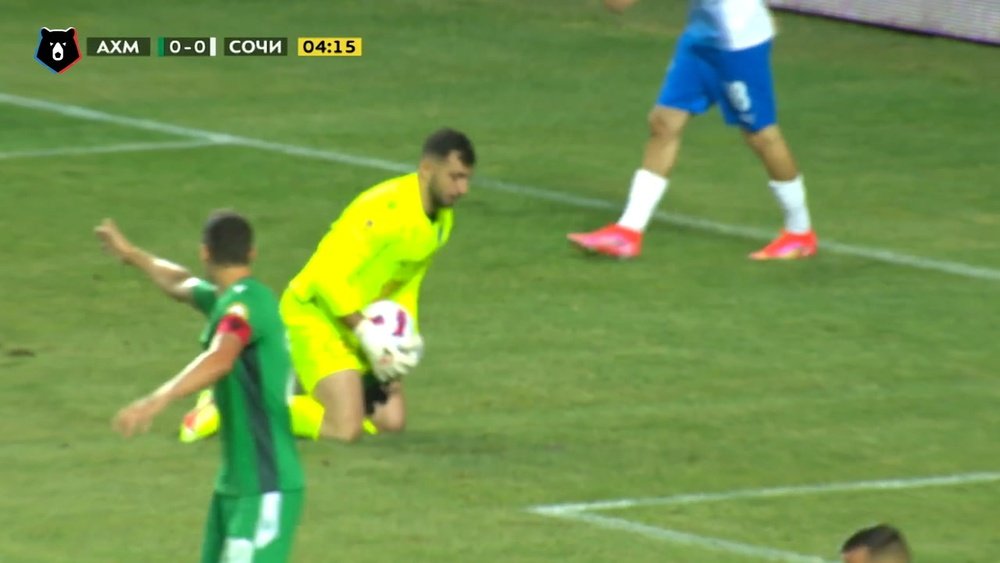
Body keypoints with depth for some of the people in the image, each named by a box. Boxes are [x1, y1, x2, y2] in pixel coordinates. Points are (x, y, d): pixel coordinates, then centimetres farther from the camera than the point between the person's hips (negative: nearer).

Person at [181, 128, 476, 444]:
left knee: (392, 421, 1)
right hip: (315, 314, -9)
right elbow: (327, 276, -28)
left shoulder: (442, 221, 3)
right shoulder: (386, 209, -27)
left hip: (359, 324, 9)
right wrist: (366, 332, -28)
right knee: (345, 429, -19)